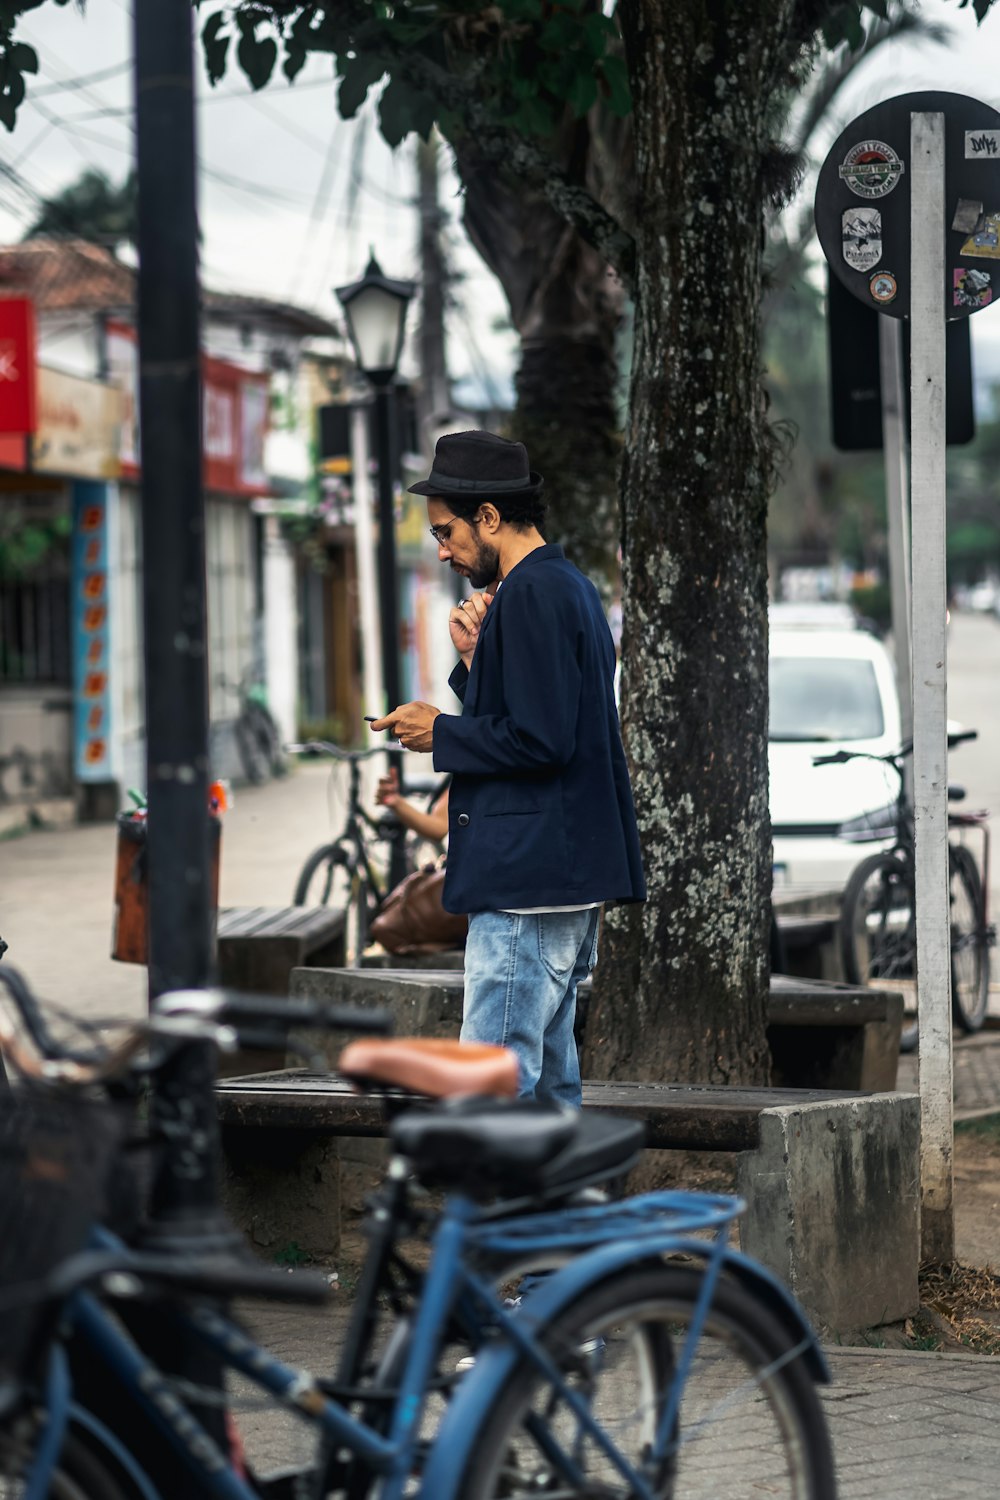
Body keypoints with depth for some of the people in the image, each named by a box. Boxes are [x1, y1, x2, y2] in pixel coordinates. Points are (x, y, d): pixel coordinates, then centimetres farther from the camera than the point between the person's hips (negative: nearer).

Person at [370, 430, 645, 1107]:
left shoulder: (531, 594, -14)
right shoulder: (569, 586, 18)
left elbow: (539, 740, -21)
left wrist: (441, 733, -8)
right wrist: (477, 661, 6)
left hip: (528, 880, -11)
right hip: (572, 881, 11)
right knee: (549, 1081, 13)